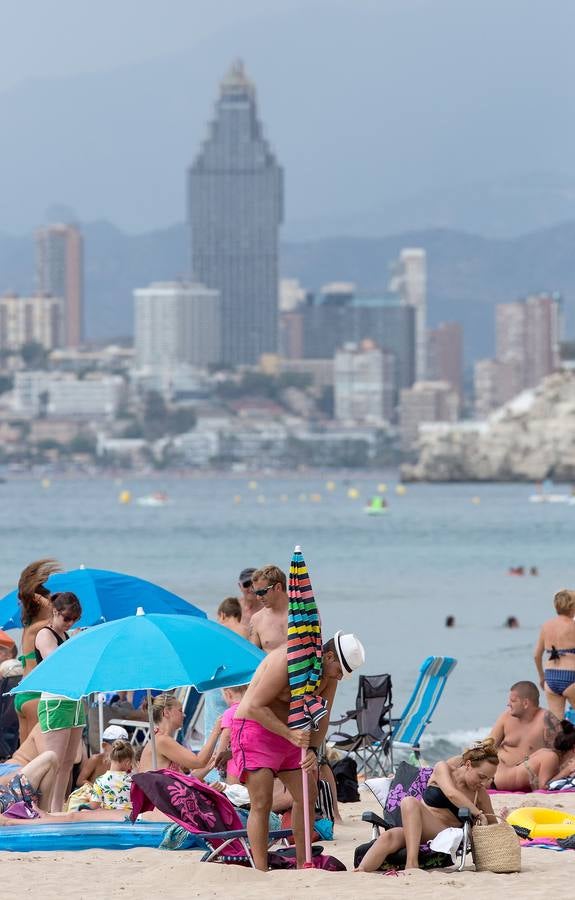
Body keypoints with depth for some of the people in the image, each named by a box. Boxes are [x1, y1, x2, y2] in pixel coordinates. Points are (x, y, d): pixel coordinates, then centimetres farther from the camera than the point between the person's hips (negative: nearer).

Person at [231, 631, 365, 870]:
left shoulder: (329, 673, -1)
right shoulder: (287, 660, -26)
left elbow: (322, 716, 0)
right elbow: (255, 706, -27)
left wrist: (313, 749, -18)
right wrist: (290, 734, -34)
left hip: (290, 734, 8)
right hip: (254, 728, -8)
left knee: (307, 797, 8)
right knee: (261, 803, -14)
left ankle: (302, 864, 18)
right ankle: (261, 872, -16)